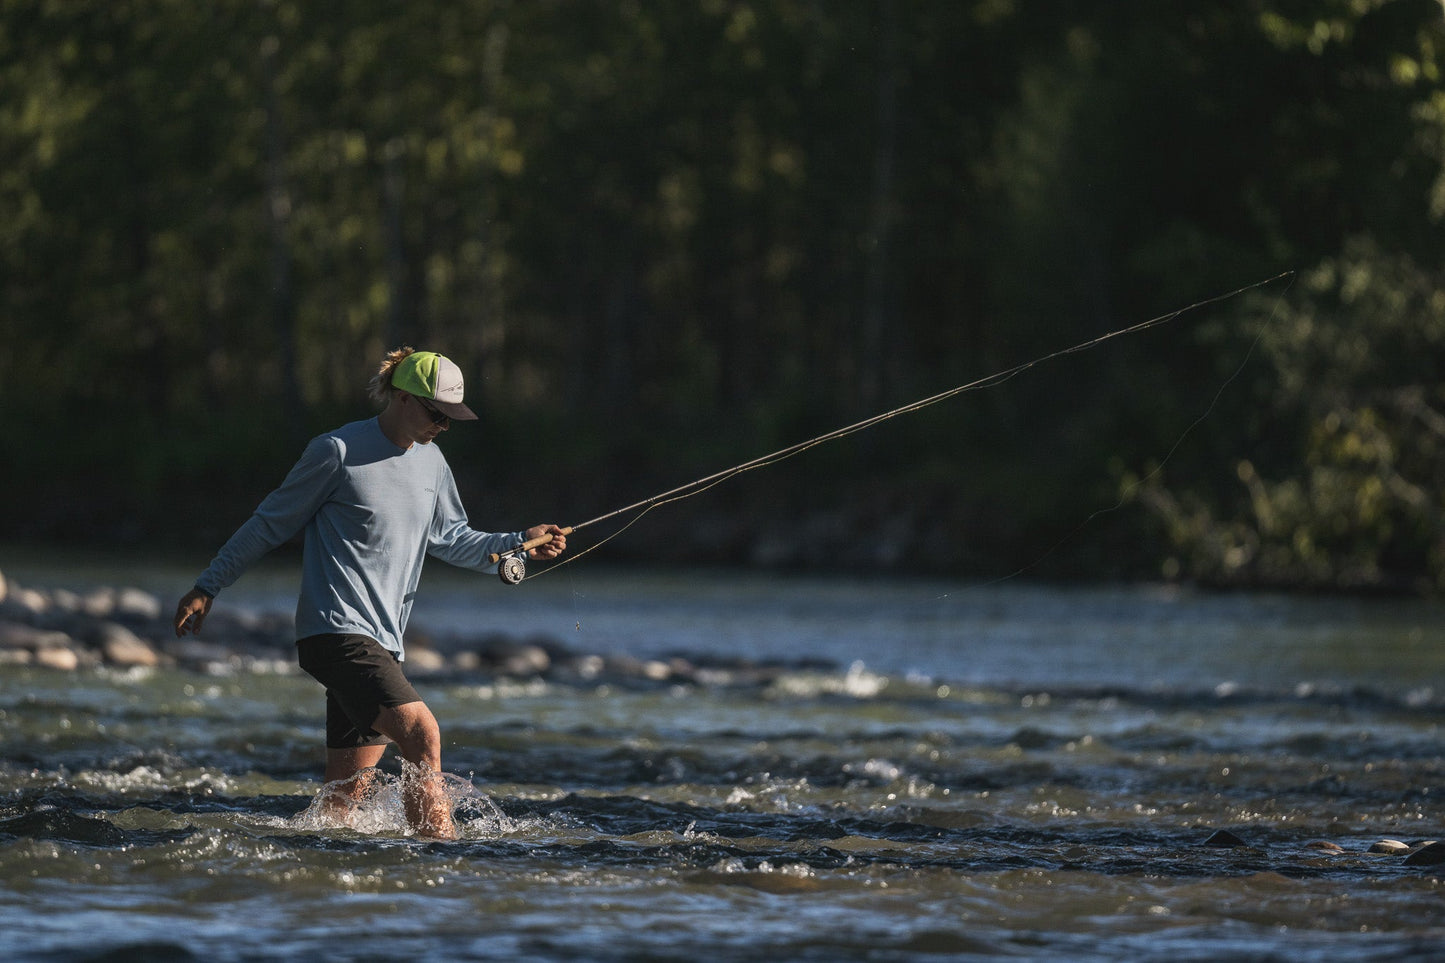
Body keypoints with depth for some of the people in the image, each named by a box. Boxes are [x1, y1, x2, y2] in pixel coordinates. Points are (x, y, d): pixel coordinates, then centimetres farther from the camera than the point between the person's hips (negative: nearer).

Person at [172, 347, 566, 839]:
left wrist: (521, 542, 10)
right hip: (336, 630, -8)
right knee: (421, 732, -24)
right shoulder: (339, 451, -9)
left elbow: (448, 539, 24)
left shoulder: (431, 461, 13)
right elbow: (270, 524, -2)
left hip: (383, 641, 8)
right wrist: (207, 587, 1)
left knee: (349, 791, 6)